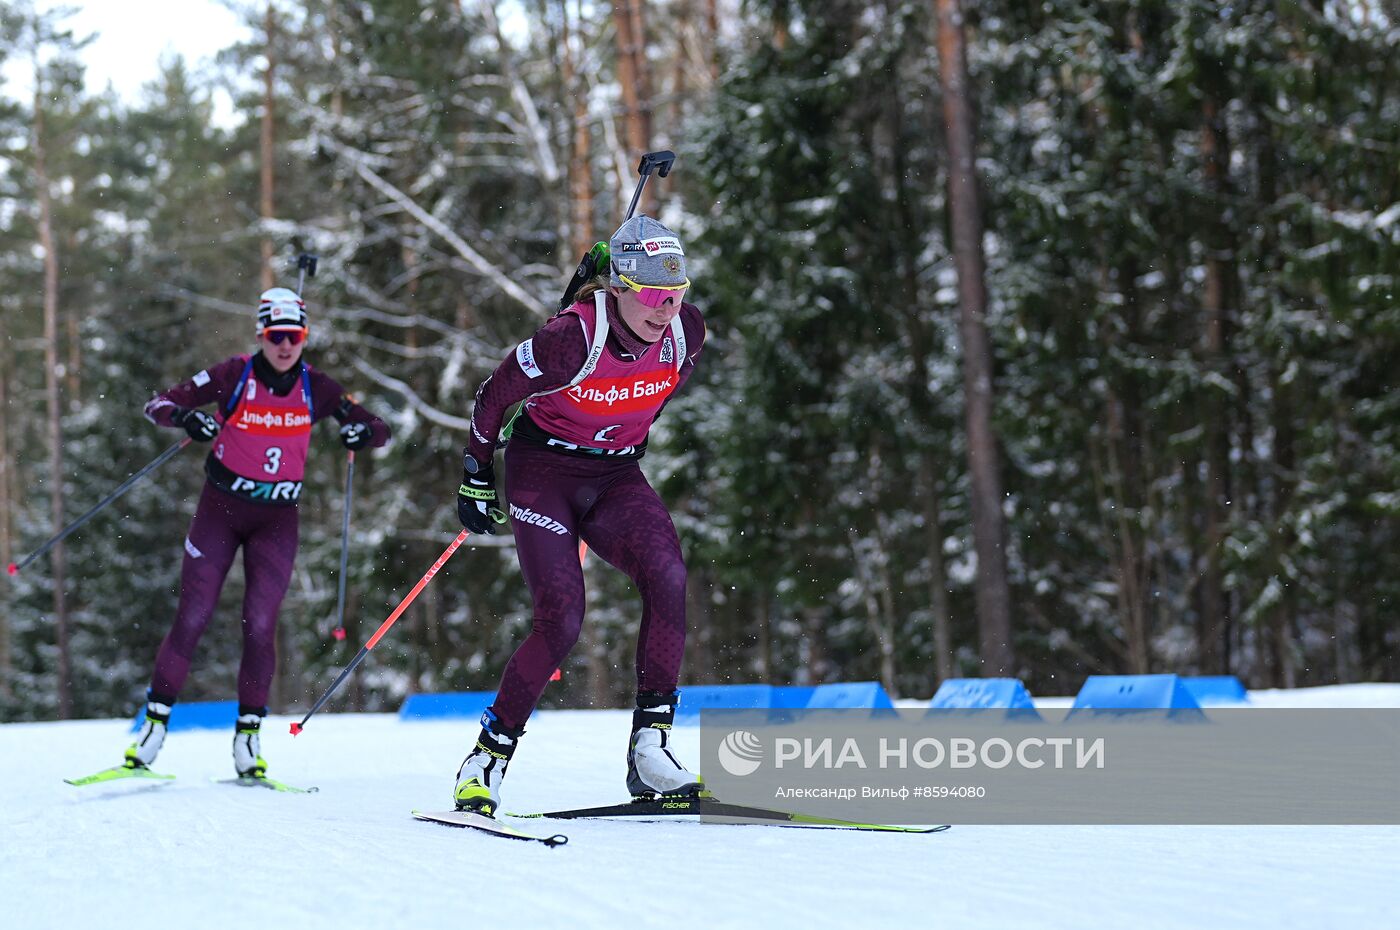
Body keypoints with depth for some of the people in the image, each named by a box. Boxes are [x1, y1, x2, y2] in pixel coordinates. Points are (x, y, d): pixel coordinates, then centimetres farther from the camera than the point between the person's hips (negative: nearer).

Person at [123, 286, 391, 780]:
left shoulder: (315, 388, -3)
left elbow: (379, 428, 2)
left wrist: (364, 431, -22)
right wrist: (185, 416, -33)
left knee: (260, 626, -7)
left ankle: (248, 734, 3)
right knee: (192, 619, -4)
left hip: (277, 519, 1)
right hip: (221, 508, -1)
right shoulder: (234, 375, -10)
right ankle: (154, 723, 6)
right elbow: (159, 405, -10)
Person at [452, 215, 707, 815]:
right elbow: (493, 396, -10)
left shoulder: (687, 330, -12)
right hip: (543, 471, -4)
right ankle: (487, 760, -2)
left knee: (668, 578, -24)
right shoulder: (572, 339, -27)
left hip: (615, 476, 4)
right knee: (561, 621, -19)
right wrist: (476, 477, 1)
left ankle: (650, 748, -20)